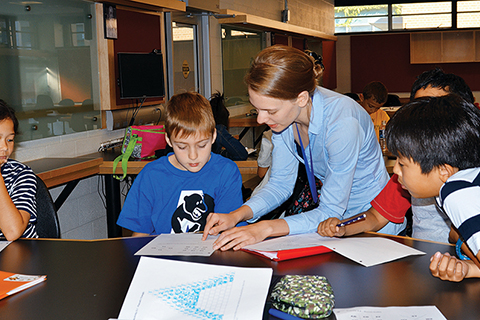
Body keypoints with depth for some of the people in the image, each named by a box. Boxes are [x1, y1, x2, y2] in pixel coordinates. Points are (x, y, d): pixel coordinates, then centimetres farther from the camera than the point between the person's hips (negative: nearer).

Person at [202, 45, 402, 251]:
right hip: (329, 211, 6)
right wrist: (236, 216, -16)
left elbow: (330, 213, -27)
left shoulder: (341, 122, -32)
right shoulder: (284, 114, -11)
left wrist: (265, 229, -36)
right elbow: (280, 184, -2)